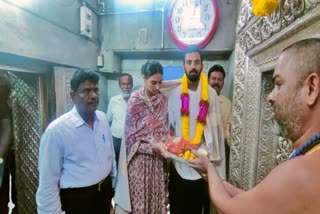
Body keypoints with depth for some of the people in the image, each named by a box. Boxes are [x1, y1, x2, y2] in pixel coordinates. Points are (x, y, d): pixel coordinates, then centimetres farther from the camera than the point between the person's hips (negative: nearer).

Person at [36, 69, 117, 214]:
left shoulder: (103, 118, -5)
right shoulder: (56, 130, -22)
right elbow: (48, 181, -16)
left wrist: (114, 183, 13)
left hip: (105, 191, 5)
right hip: (76, 198, -5)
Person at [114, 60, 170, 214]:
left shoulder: (163, 100, 1)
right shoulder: (135, 100, -12)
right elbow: (131, 135, -11)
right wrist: (153, 145, -21)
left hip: (158, 158, 4)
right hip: (140, 158, -3)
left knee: (158, 197, 15)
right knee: (140, 197, 10)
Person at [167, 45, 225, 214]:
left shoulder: (211, 94, -4)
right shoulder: (174, 94, -2)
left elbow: (217, 128, -2)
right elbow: (169, 126, 5)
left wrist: (217, 163, -1)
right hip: (178, 163, 1)